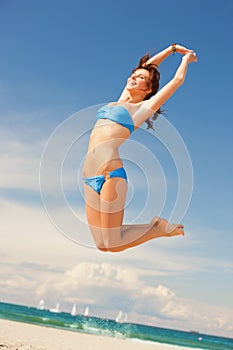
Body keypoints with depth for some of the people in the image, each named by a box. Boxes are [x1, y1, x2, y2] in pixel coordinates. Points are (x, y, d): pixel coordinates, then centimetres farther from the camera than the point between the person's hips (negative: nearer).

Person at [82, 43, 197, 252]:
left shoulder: (144, 107, 5)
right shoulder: (121, 101, 22)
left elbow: (178, 79, 10)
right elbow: (145, 66, 31)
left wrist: (186, 58, 29)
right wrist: (173, 48, 40)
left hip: (110, 175, -7)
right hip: (90, 177, 7)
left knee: (113, 245, -7)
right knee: (102, 245, 4)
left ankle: (159, 228, 13)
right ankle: (157, 226, 20)